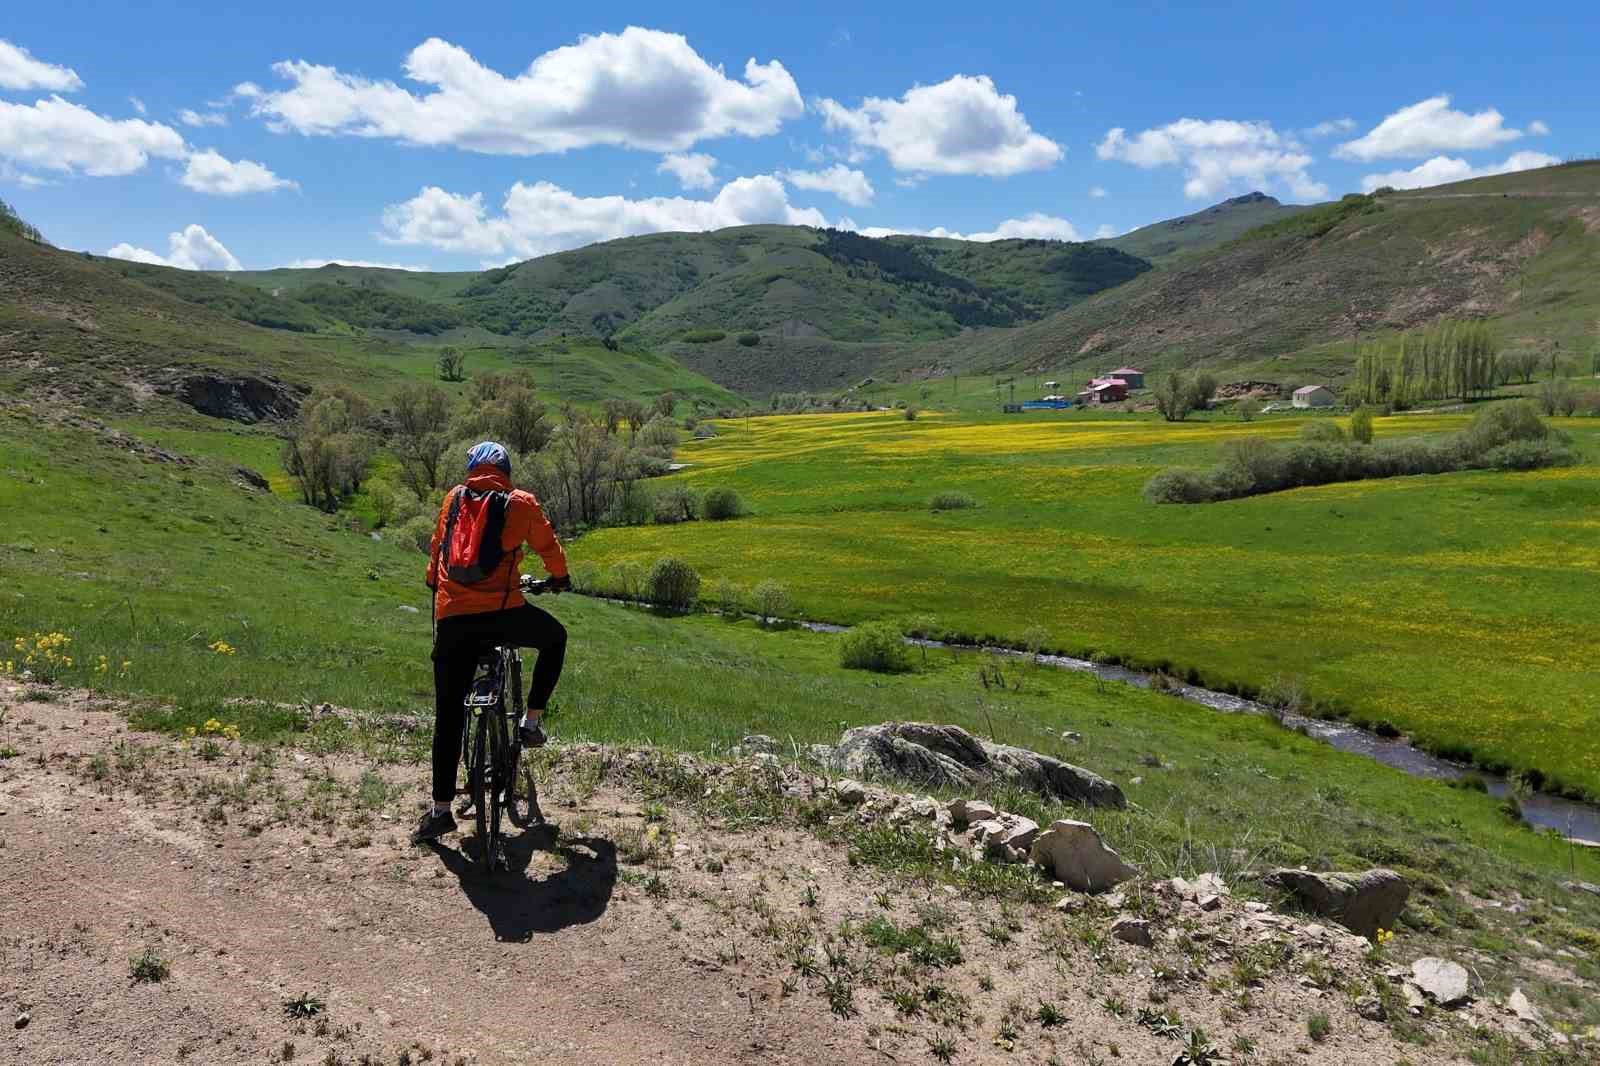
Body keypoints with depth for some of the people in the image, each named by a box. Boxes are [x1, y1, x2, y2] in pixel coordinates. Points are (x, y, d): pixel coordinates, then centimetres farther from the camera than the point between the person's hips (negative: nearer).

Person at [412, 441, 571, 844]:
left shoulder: (454, 498, 15)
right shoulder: (520, 503, 5)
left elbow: (437, 546, 27)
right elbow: (549, 547, 15)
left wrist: (435, 582, 47)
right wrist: (560, 578, 36)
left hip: (451, 618, 3)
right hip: (502, 612, -3)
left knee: (448, 715, 11)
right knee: (555, 637, 28)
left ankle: (440, 810, 13)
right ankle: (531, 722, 22)